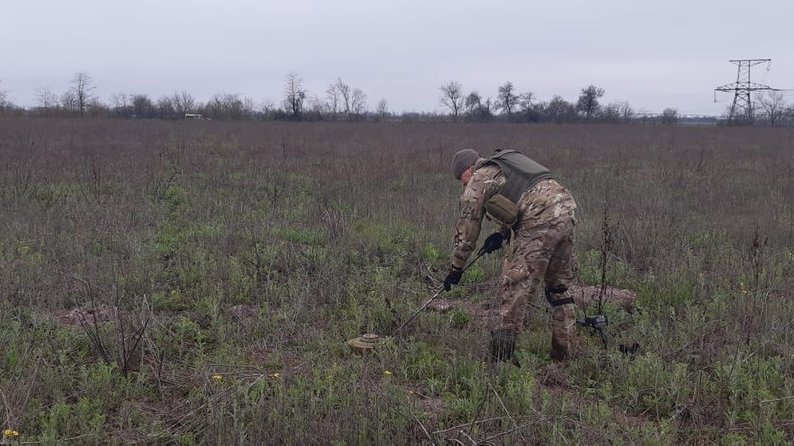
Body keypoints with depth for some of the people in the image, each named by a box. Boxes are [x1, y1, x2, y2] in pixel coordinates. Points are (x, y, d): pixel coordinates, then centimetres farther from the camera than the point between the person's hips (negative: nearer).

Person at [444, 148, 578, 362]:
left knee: (515, 288, -2)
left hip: (540, 223, -8)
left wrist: (456, 267, 16)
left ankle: (501, 356, -1)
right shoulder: (507, 163, 29)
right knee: (559, 286, 18)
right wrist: (502, 233, 23)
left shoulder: (479, 179, 6)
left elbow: (466, 226, 9)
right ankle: (564, 352, 25)